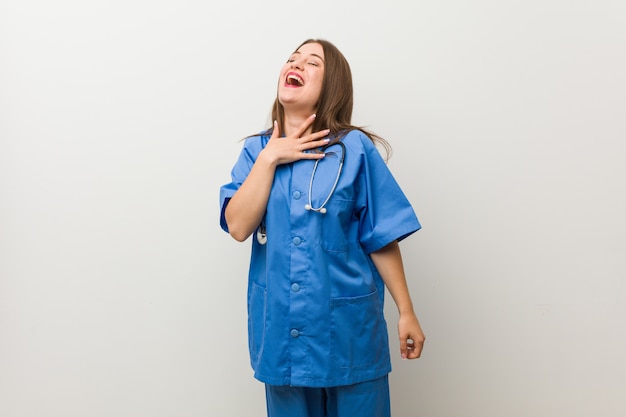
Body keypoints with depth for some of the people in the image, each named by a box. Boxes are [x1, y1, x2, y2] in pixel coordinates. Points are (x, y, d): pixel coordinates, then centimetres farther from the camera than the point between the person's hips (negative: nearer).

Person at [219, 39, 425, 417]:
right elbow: (239, 226, -11)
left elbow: (382, 238, -5)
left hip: (348, 327, -2)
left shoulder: (354, 148, -7)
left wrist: (407, 312, -3)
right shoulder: (256, 151, 3)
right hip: (280, 329, 3)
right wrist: (269, 158, -13)